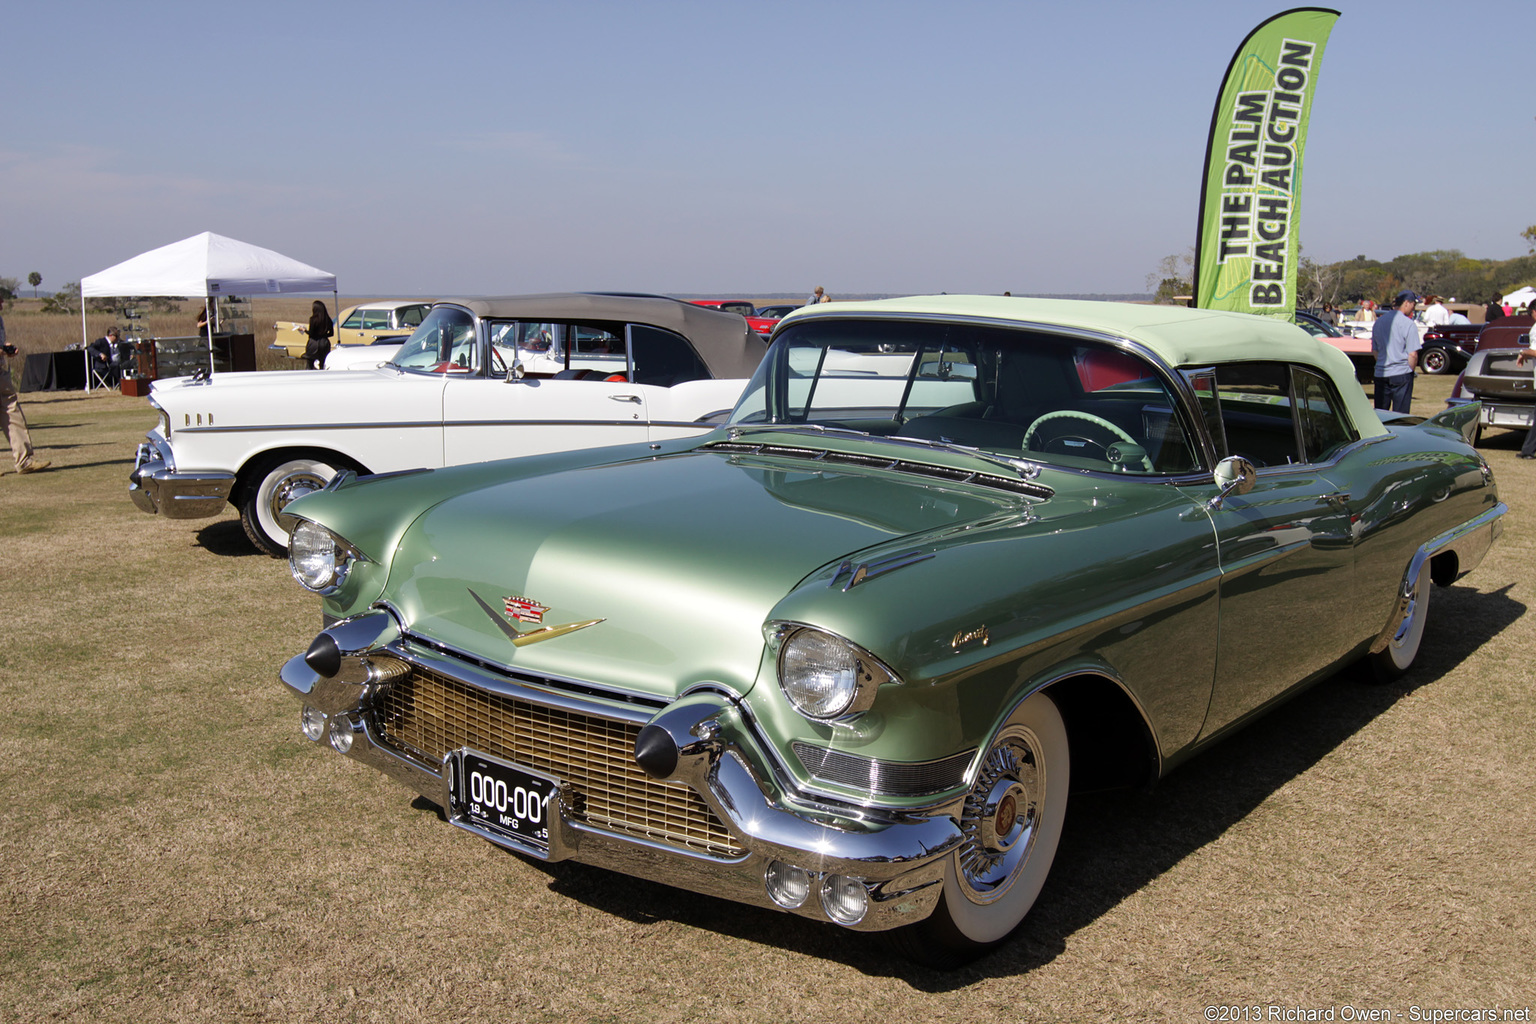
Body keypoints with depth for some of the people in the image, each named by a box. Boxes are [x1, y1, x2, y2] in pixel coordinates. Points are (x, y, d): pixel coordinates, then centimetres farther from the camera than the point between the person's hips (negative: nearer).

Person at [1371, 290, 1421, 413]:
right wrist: (1410, 370, 2)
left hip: (1380, 374, 6)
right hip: (1401, 373, -6)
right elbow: (1413, 354, -12)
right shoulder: (1409, 324, -10)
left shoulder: (1379, 321, 10)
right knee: (1400, 414, -1)